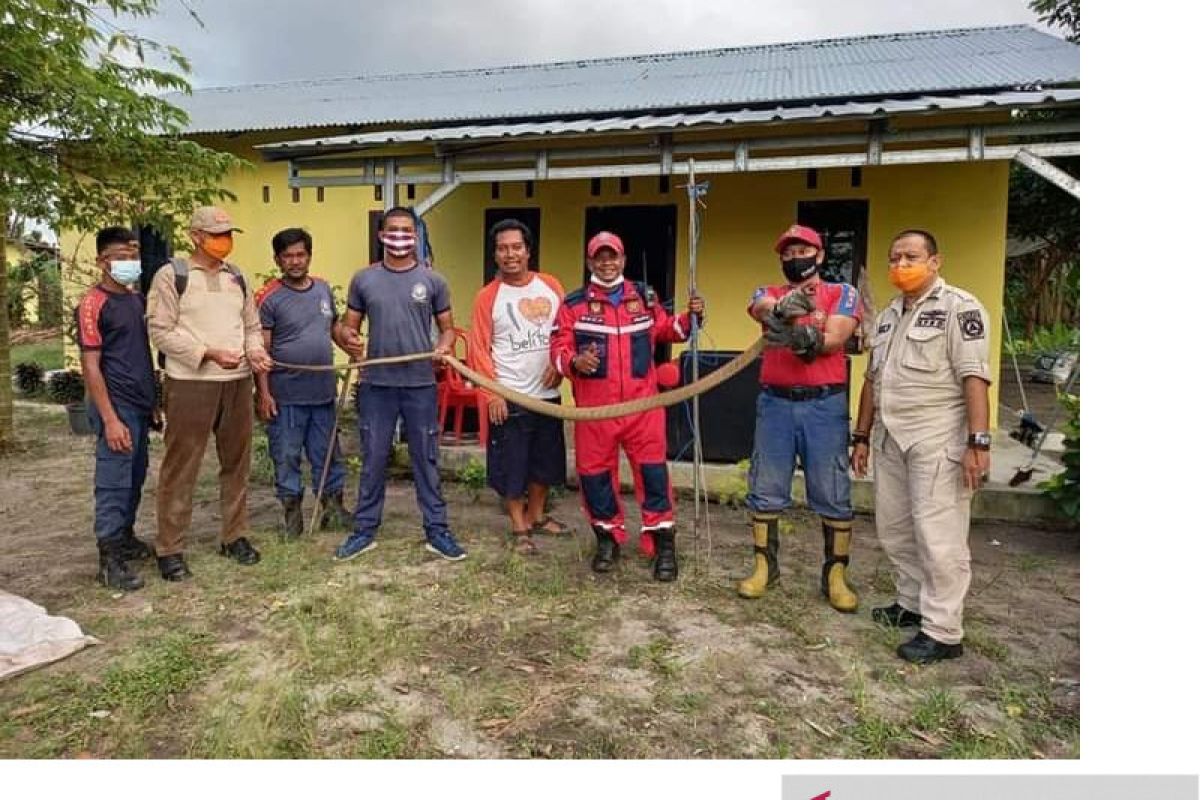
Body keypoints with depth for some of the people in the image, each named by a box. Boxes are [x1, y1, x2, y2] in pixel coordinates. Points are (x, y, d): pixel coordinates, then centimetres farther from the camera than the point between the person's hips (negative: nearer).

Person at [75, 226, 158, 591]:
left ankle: (125, 537, 29)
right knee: (113, 481, -3)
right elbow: (91, 367, -13)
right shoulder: (93, 304, -10)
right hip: (116, 406, -7)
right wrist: (110, 419, -18)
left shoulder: (137, 298, 12)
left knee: (135, 478, 15)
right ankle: (109, 559, 3)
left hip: (141, 404, 8)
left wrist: (153, 401, 15)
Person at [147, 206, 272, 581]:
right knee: (181, 467, 0)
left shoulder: (237, 277, 13)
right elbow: (161, 331, -9)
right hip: (190, 384, -6)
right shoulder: (171, 275, -4)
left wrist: (255, 351, -3)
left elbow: (251, 325, 18)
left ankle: (235, 536, 26)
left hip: (238, 382, 6)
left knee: (237, 462, 13)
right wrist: (208, 353, -19)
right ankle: (169, 548, 10)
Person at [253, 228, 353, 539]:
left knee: (328, 454, 13)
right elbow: (260, 349, -9)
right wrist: (263, 393, -13)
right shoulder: (269, 297, -7)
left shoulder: (324, 289, 8)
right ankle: (292, 511, 20)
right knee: (286, 456, 6)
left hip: (324, 391, 4)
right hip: (285, 395, -4)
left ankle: (333, 508, 25)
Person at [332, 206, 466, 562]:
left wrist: (444, 347, -15)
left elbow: (447, 327, 7)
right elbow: (347, 326, 9)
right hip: (375, 385, 1)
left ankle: (437, 531, 16)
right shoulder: (363, 279, 6)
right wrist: (348, 340, -14)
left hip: (421, 385, -1)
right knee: (373, 460, 9)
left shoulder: (432, 280, 3)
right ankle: (365, 530, 21)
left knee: (426, 460, 7)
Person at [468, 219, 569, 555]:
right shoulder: (488, 296, -7)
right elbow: (479, 349, -8)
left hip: (548, 393, 4)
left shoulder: (551, 285, 3)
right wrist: (492, 393, -14)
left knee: (545, 460, 16)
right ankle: (519, 528, 19)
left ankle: (536, 516, 34)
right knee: (511, 465, 3)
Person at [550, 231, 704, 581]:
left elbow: (667, 329, 22)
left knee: (652, 469, 0)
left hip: (642, 401, 1)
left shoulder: (644, 296, 10)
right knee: (594, 471, 8)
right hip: (595, 405, 0)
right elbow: (558, 348, -1)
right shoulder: (574, 303, 3)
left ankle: (662, 542, 13)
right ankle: (608, 538, 28)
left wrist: (690, 317, 4)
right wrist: (574, 361, -21)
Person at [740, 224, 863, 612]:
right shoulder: (768, 293, 10)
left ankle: (835, 575, 15)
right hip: (775, 403, 2)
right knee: (765, 490, 8)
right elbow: (763, 310, -16)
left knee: (832, 495, 3)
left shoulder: (842, 293, 6)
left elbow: (834, 339, -11)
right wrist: (784, 307, -40)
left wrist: (794, 335, -28)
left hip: (825, 404, -2)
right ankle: (764, 566, 22)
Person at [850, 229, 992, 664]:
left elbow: (974, 377, -15)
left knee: (938, 536, -4)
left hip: (937, 441, -8)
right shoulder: (889, 315, 18)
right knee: (894, 530, 15)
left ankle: (942, 632, 5)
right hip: (890, 440, 8)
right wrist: (862, 437, 19)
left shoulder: (959, 307, -7)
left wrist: (978, 442, -22)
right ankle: (912, 603, 31)